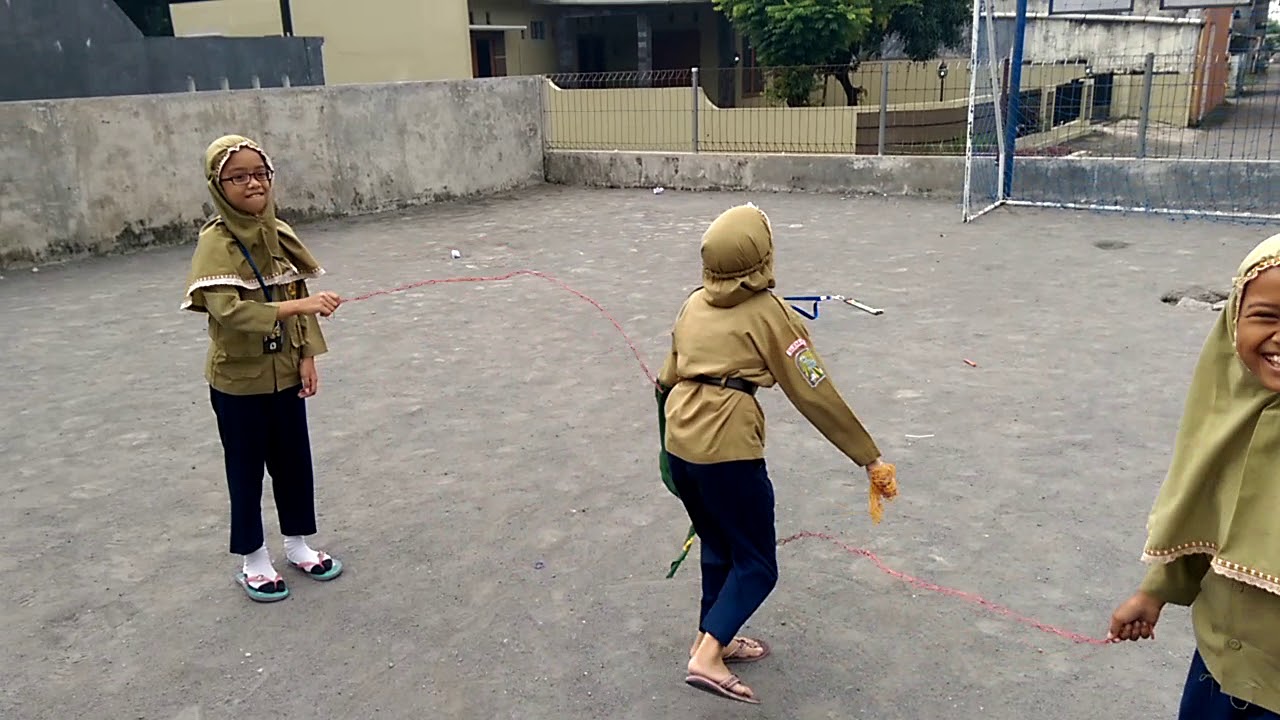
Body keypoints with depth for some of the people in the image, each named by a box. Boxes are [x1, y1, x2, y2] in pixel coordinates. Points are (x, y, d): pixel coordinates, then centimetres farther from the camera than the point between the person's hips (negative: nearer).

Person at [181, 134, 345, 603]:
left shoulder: (279, 234, 0)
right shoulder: (216, 243, -17)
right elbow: (228, 310, -30)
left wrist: (307, 357, 0)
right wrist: (298, 306, -37)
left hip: (285, 374, 5)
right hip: (238, 380, -5)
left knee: (294, 460, 16)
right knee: (247, 470, 10)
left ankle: (298, 543, 36)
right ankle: (254, 561, 27)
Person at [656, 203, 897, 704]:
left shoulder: (694, 304, 12)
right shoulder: (767, 312, -6)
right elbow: (815, 395, -8)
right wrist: (870, 458, -2)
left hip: (678, 443, 7)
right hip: (727, 449, -7)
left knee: (718, 547, 25)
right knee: (756, 565, 8)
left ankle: (713, 637, 38)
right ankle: (708, 658, -2)